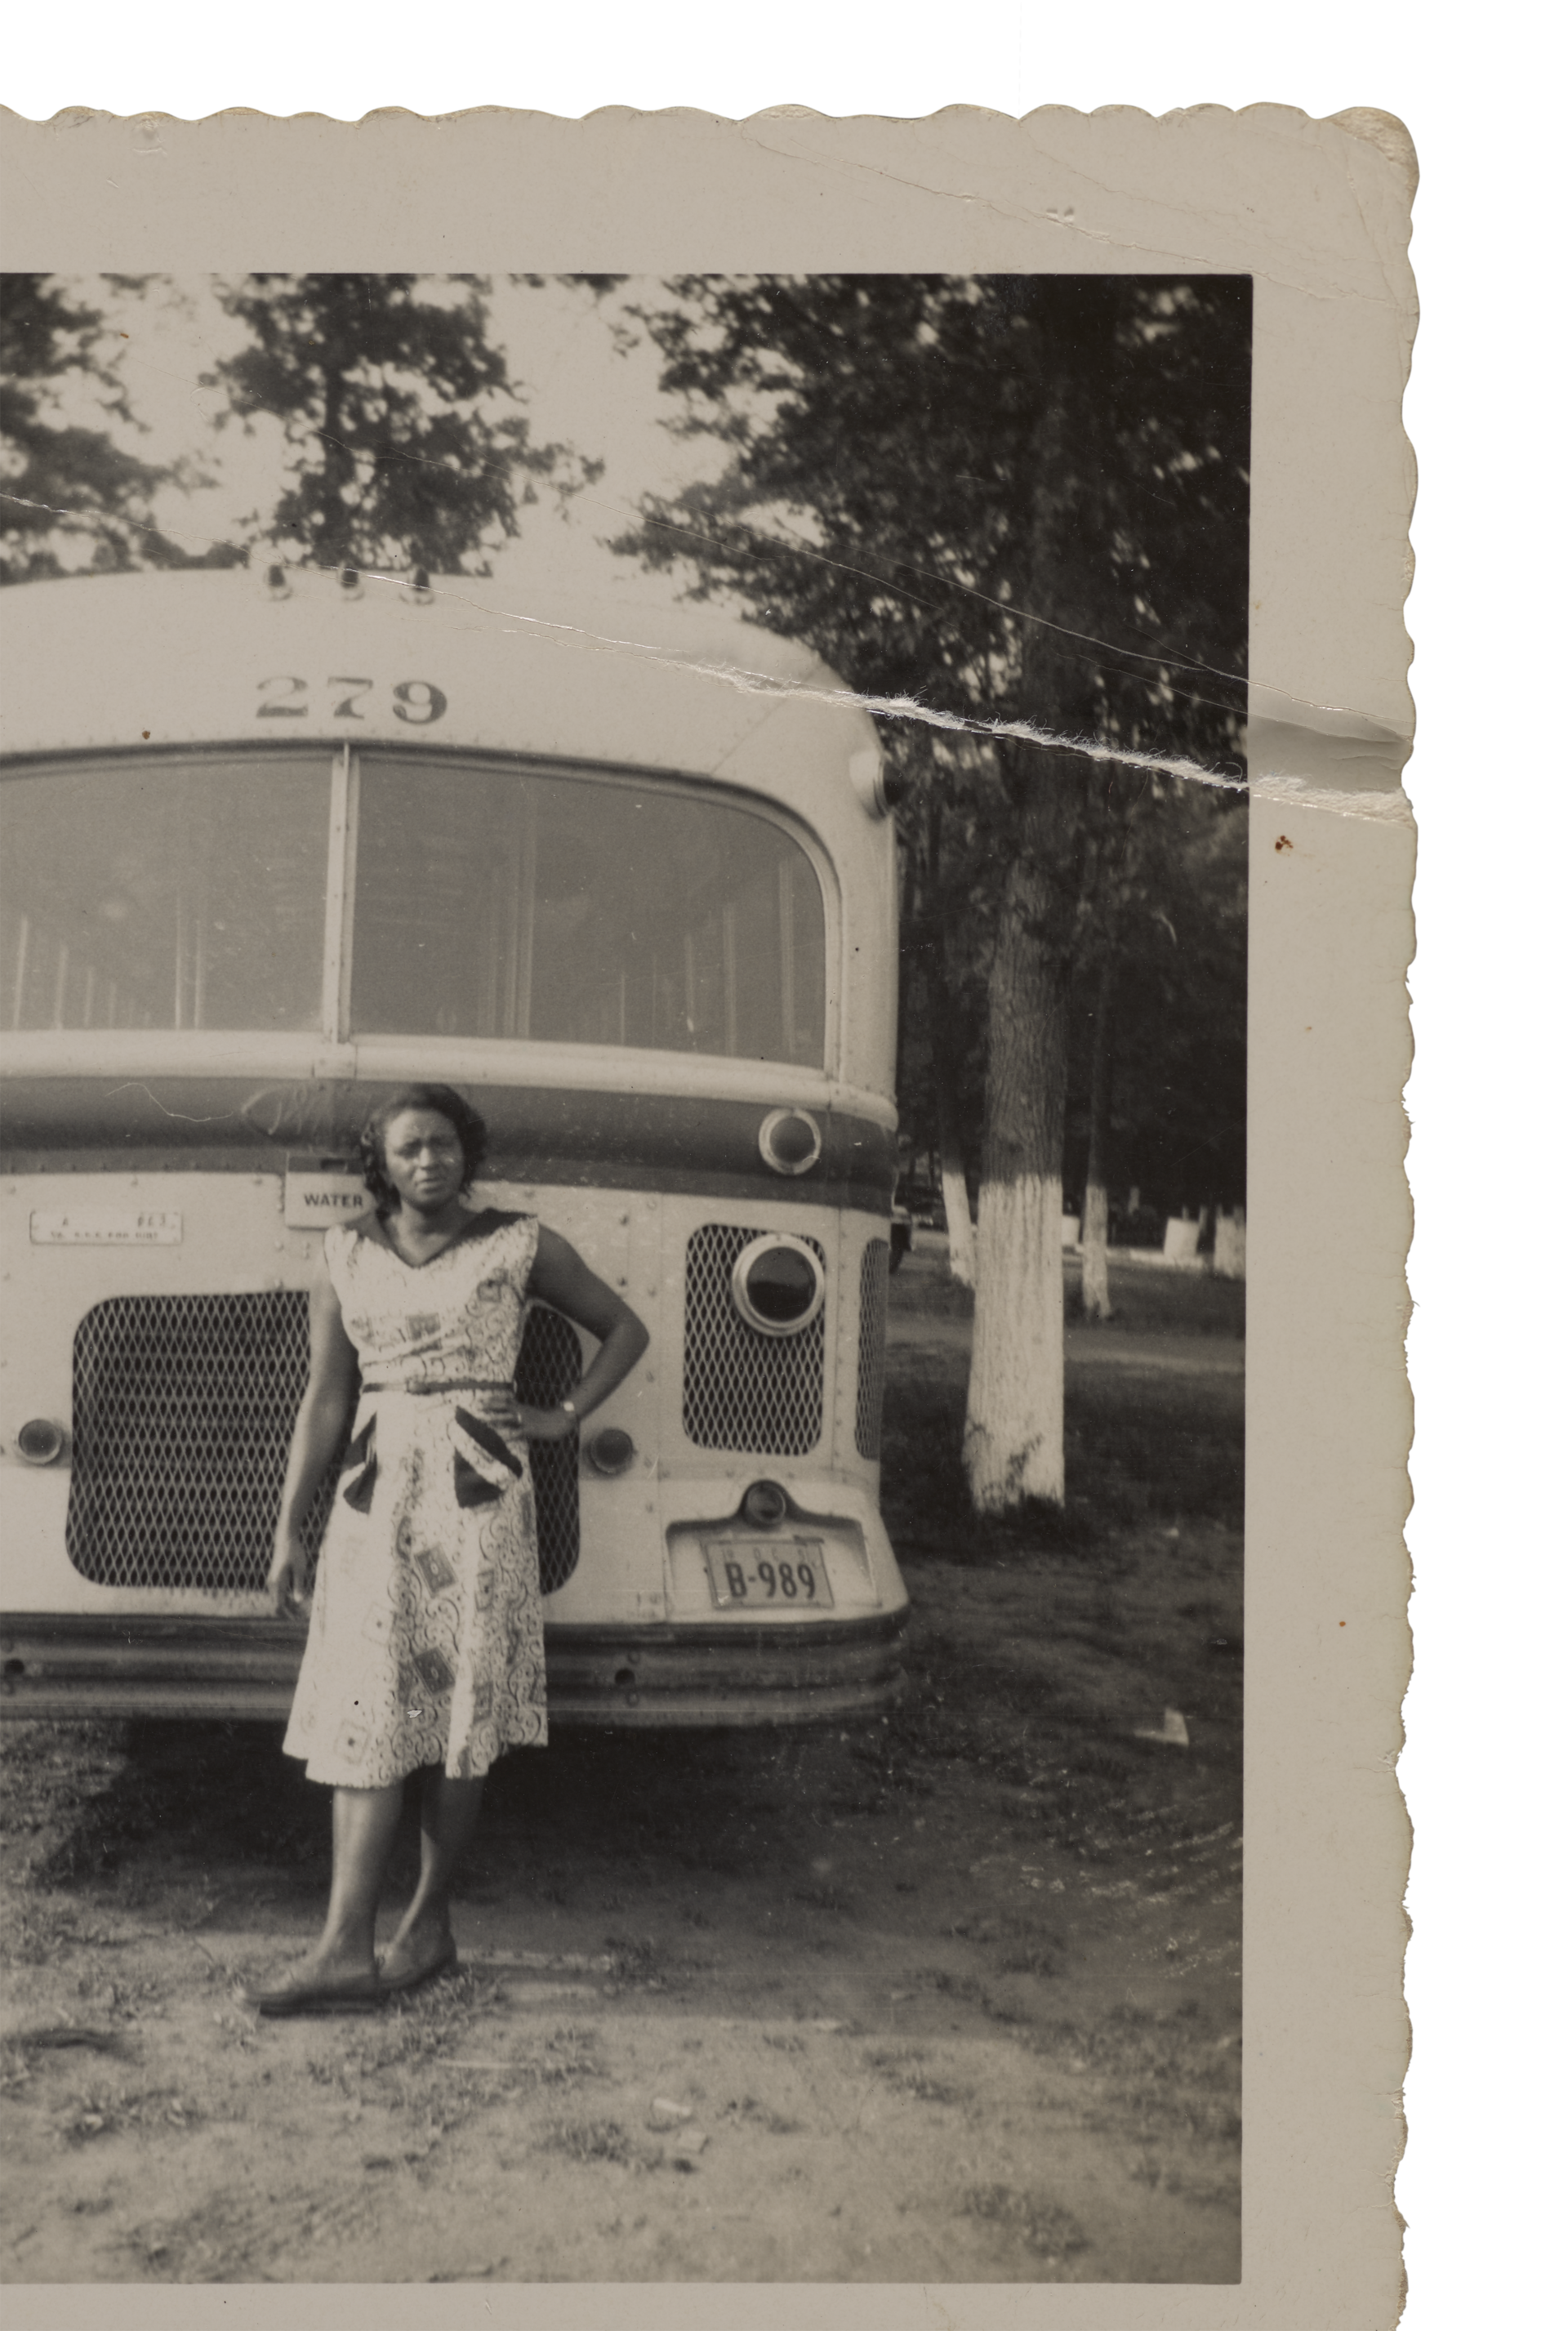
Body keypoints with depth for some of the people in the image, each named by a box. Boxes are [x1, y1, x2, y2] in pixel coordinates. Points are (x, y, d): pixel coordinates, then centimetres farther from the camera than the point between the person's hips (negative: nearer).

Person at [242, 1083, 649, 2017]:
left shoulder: (520, 1245, 4)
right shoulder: (347, 1254, 10)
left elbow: (626, 1327, 15)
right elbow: (325, 1399, 10)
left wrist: (567, 1416, 4)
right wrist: (290, 1527, 6)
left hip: (479, 1491, -2)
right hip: (377, 1492, 2)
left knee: (463, 1711, -1)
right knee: (367, 1711, -4)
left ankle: (430, 1923, 11)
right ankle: (346, 1949, -7)